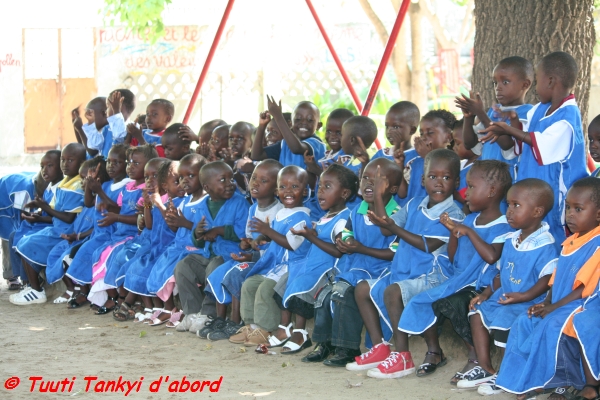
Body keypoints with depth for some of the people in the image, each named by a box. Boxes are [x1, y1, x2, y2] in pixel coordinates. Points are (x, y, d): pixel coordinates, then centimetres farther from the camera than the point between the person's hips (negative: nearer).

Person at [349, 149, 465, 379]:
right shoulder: (414, 206, 10)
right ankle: (379, 348, 13)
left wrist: (395, 228, -25)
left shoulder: (452, 214, -14)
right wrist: (378, 197, 0)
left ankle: (402, 357, -25)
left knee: (393, 291, -32)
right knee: (363, 289, 11)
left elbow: (429, 245, -21)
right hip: (402, 271, 9)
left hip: (431, 275, -9)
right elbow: (386, 230, 9)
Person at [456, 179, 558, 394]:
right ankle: (485, 368, 8)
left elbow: (548, 278, -23)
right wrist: (487, 293, 9)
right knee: (478, 312, 4)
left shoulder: (544, 245, -18)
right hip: (504, 297, 9)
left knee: (502, 322, -25)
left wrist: (524, 296, -30)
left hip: (527, 304, -9)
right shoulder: (511, 240, 9)